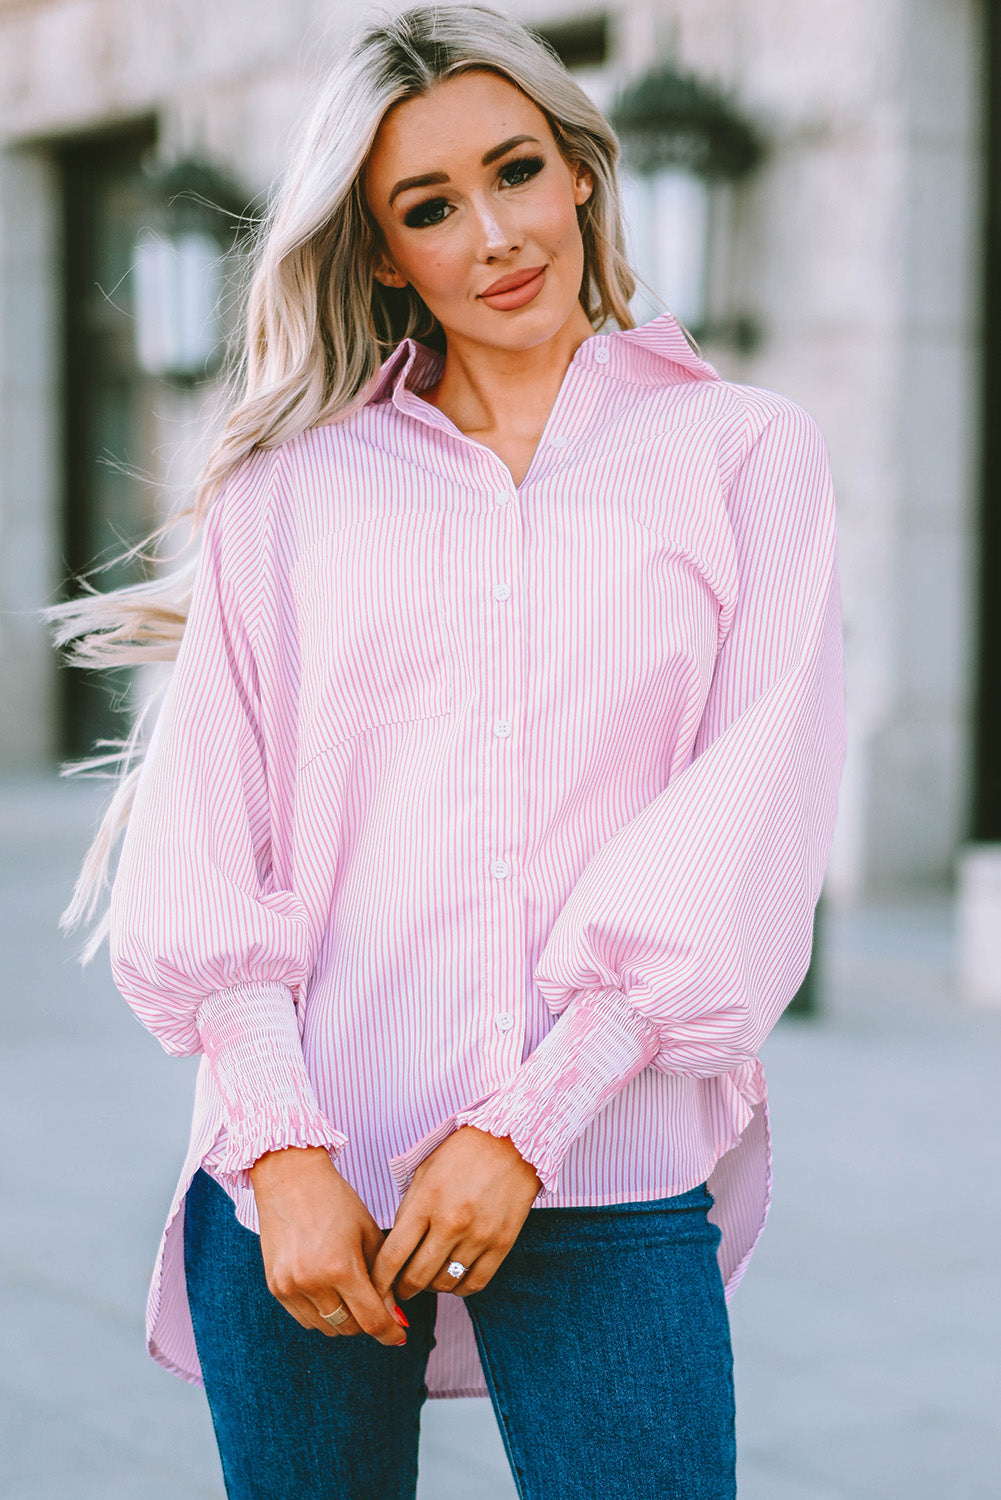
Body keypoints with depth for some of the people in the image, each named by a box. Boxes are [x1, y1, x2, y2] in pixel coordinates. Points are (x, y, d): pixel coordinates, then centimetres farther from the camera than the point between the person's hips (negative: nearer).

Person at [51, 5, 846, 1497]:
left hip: (609, 1181, -1)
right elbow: (202, 834, 3)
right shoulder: (291, 480, 9)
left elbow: (747, 824, -3)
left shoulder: (746, 452, 6)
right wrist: (284, 1147, -10)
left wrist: (528, 1126, -11)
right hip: (303, 1170, 1)